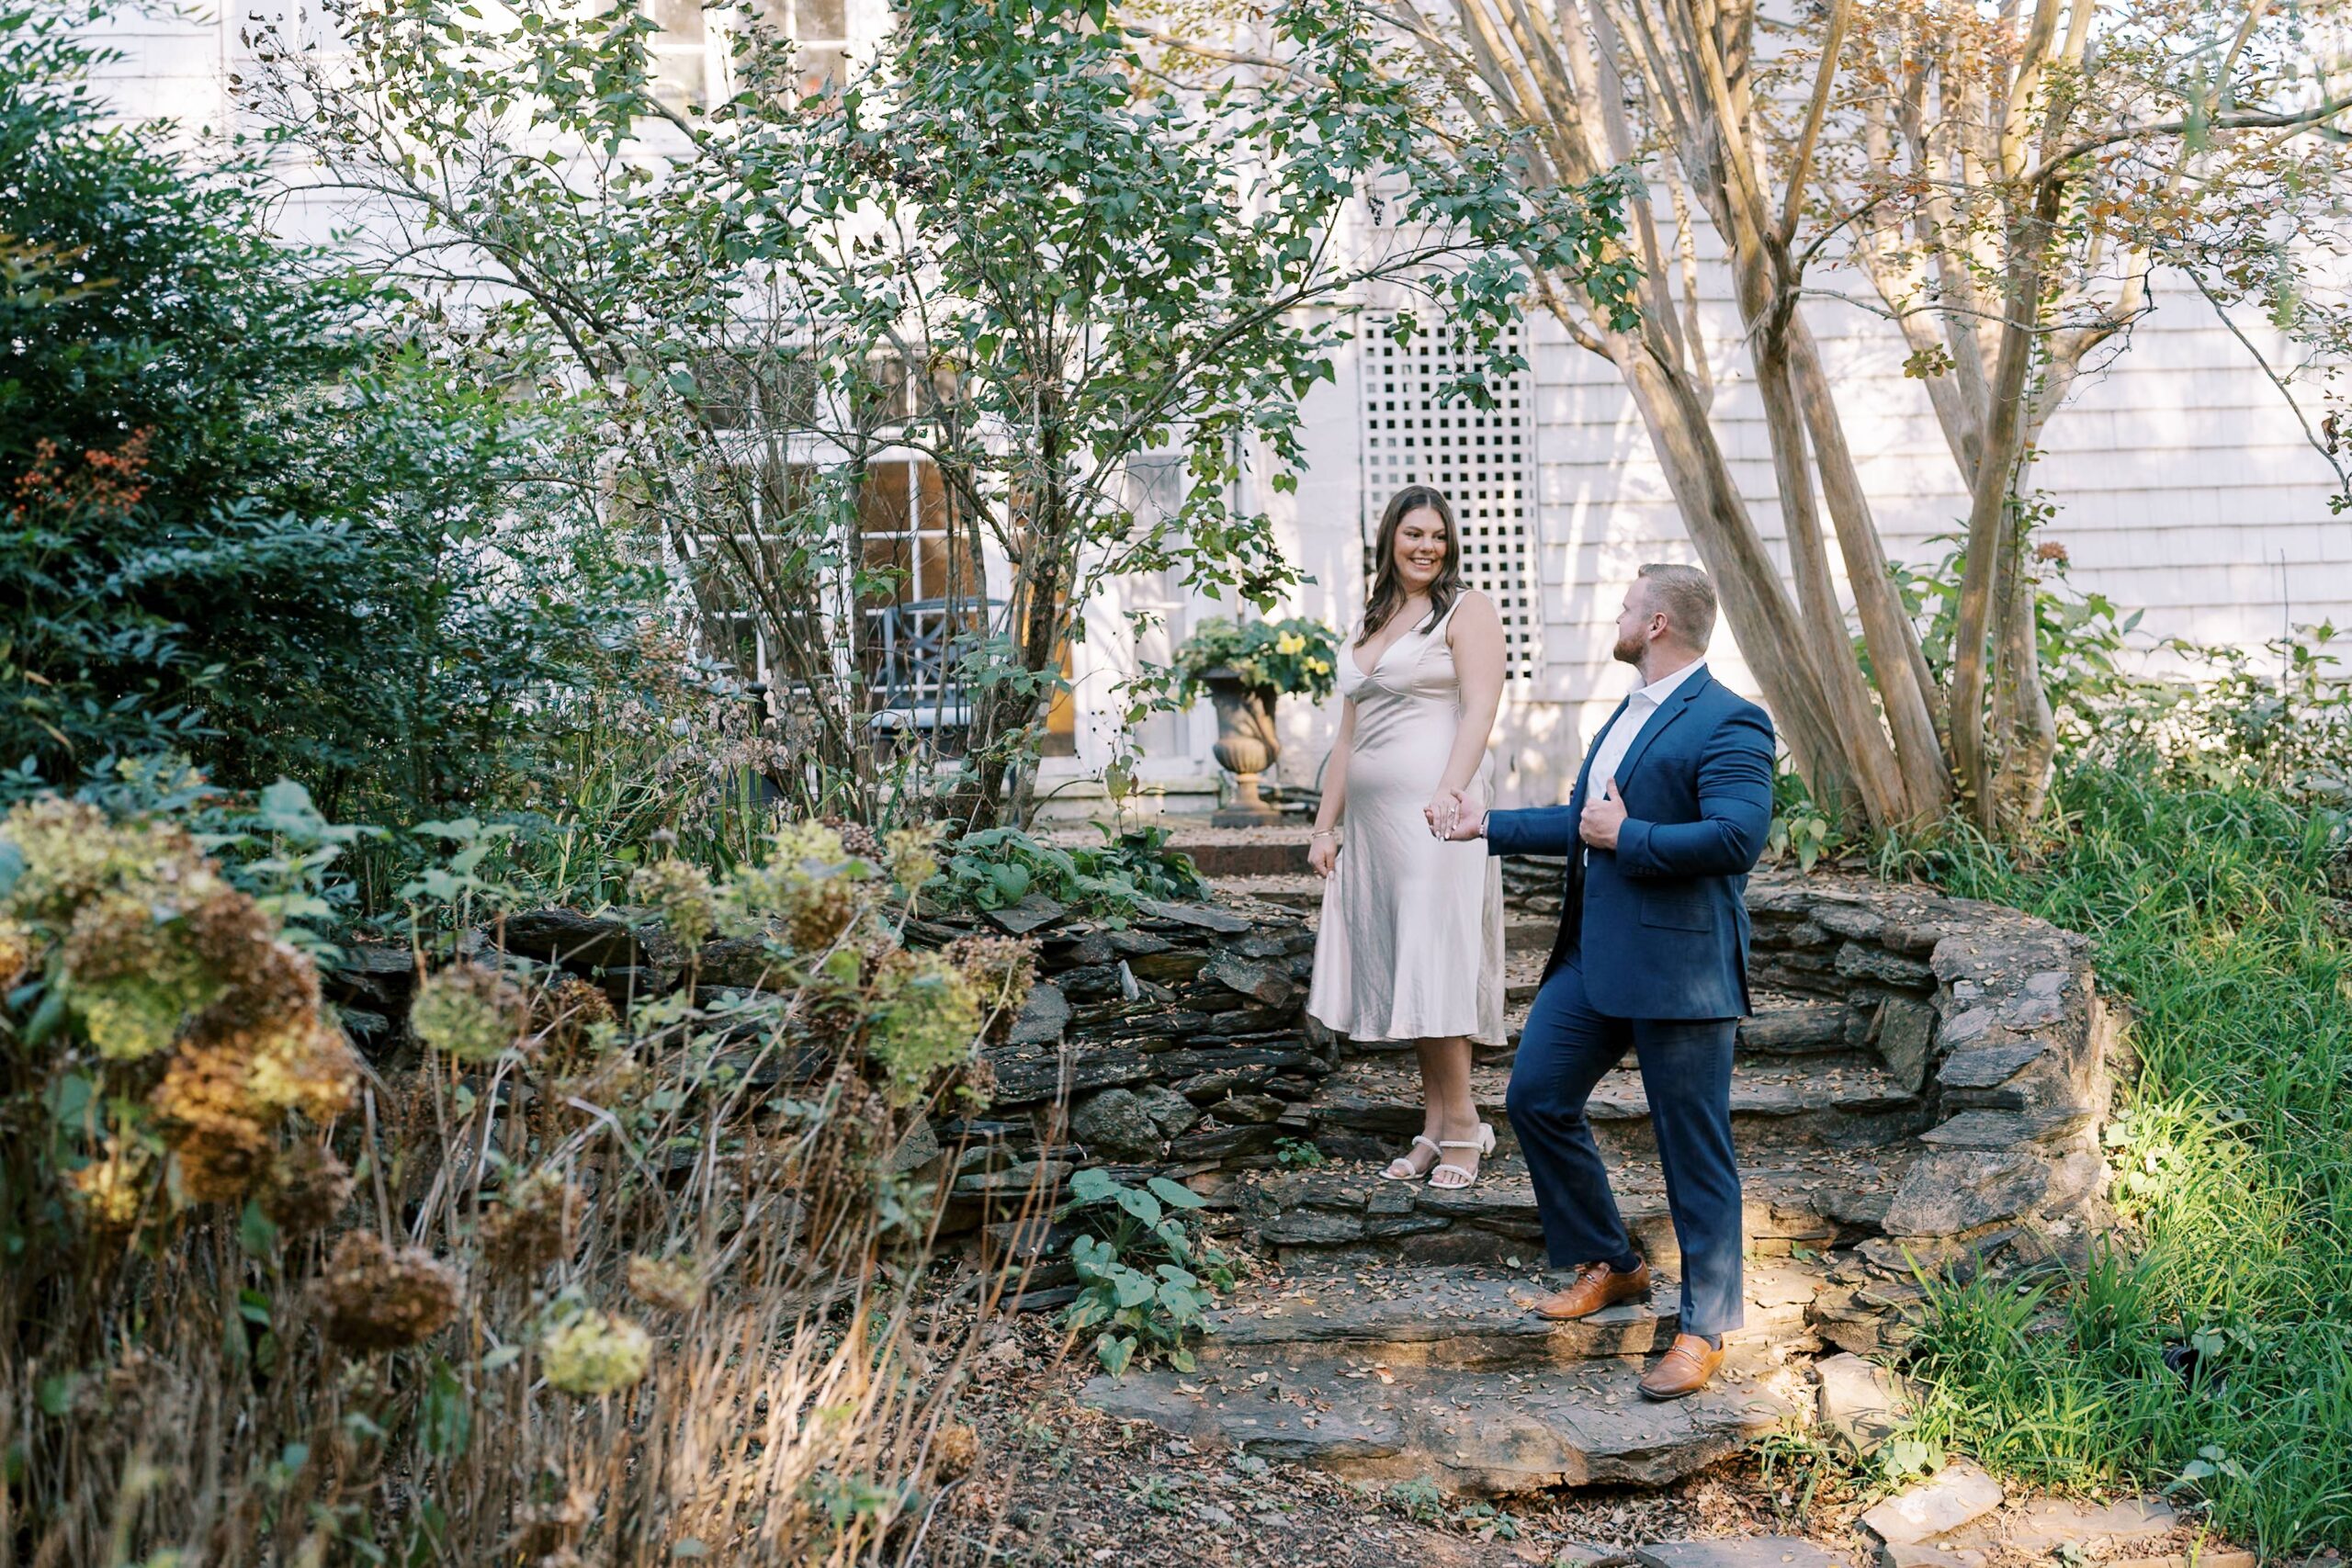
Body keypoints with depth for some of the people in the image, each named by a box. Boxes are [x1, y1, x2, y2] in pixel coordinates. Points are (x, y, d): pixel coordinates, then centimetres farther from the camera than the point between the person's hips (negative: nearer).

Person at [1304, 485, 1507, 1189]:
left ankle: (1462, 1124, 0)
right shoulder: (1368, 626, 21)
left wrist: (1452, 789, -28)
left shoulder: (1467, 609, 2)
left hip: (1434, 810, -7)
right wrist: (1325, 825, 14)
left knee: (1433, 962, -8)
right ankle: (1434, 1128, 11)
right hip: (1373, 815, 7)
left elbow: (1480, 708, -13)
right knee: (1400, 970, 5)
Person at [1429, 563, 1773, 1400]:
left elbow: (1737, 837, -25)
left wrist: (1625, 838, -17)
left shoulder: (1727, 723, -13)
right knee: (1536, 1098, 11)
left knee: (1695, 1151, 1)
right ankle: (1608, 1265, 29)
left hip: (1678, 965, -9)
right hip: (1594, 955, 10)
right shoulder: (1628, 713, 18)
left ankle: (1704, 1329, 15)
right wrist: (1488, 826, 27)